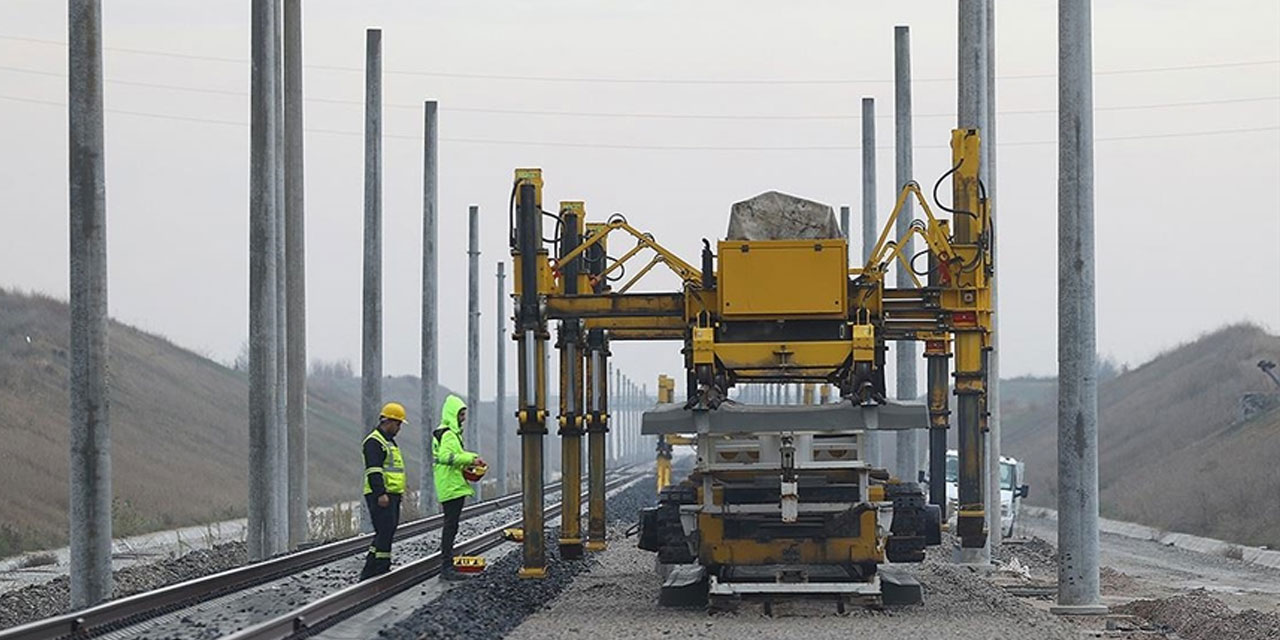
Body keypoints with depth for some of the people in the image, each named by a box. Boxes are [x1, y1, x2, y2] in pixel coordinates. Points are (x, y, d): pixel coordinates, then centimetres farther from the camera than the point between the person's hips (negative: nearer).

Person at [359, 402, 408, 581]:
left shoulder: (389, 441, 22)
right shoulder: (374, 441, -11)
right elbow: (373, 470, -20)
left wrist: (399, 492, 27)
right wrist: (381, 493, -27)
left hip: (391, 495, 11)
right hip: (381, 496, -11)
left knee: (386, 533, 10)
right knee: (384, 533, -13)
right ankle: (372, 573, -13)